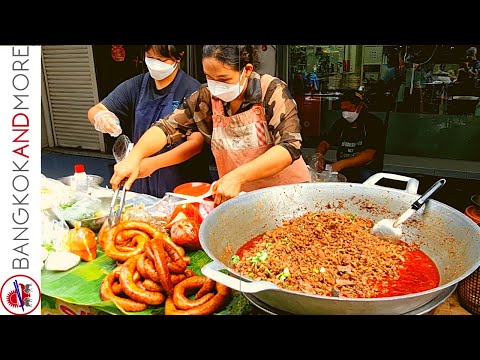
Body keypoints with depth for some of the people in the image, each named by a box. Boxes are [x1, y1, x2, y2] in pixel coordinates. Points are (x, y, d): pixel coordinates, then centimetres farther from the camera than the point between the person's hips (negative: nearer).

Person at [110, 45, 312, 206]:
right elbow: (168, 127, -6)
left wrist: (238, 176, -33)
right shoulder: (206, 98, -5)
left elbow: (290, 146, -24)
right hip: (236, 196, 3)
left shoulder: (272, 91, -16)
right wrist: (134, 157, -24)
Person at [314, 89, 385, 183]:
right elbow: (325, 143, 12)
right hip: (342, 170, 4)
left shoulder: (374, 123, -4)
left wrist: (342, 164, -27)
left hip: (367, 169, -4)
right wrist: (319, 156, -13)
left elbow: (369, 154, -16)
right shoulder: (340, 123, 12)